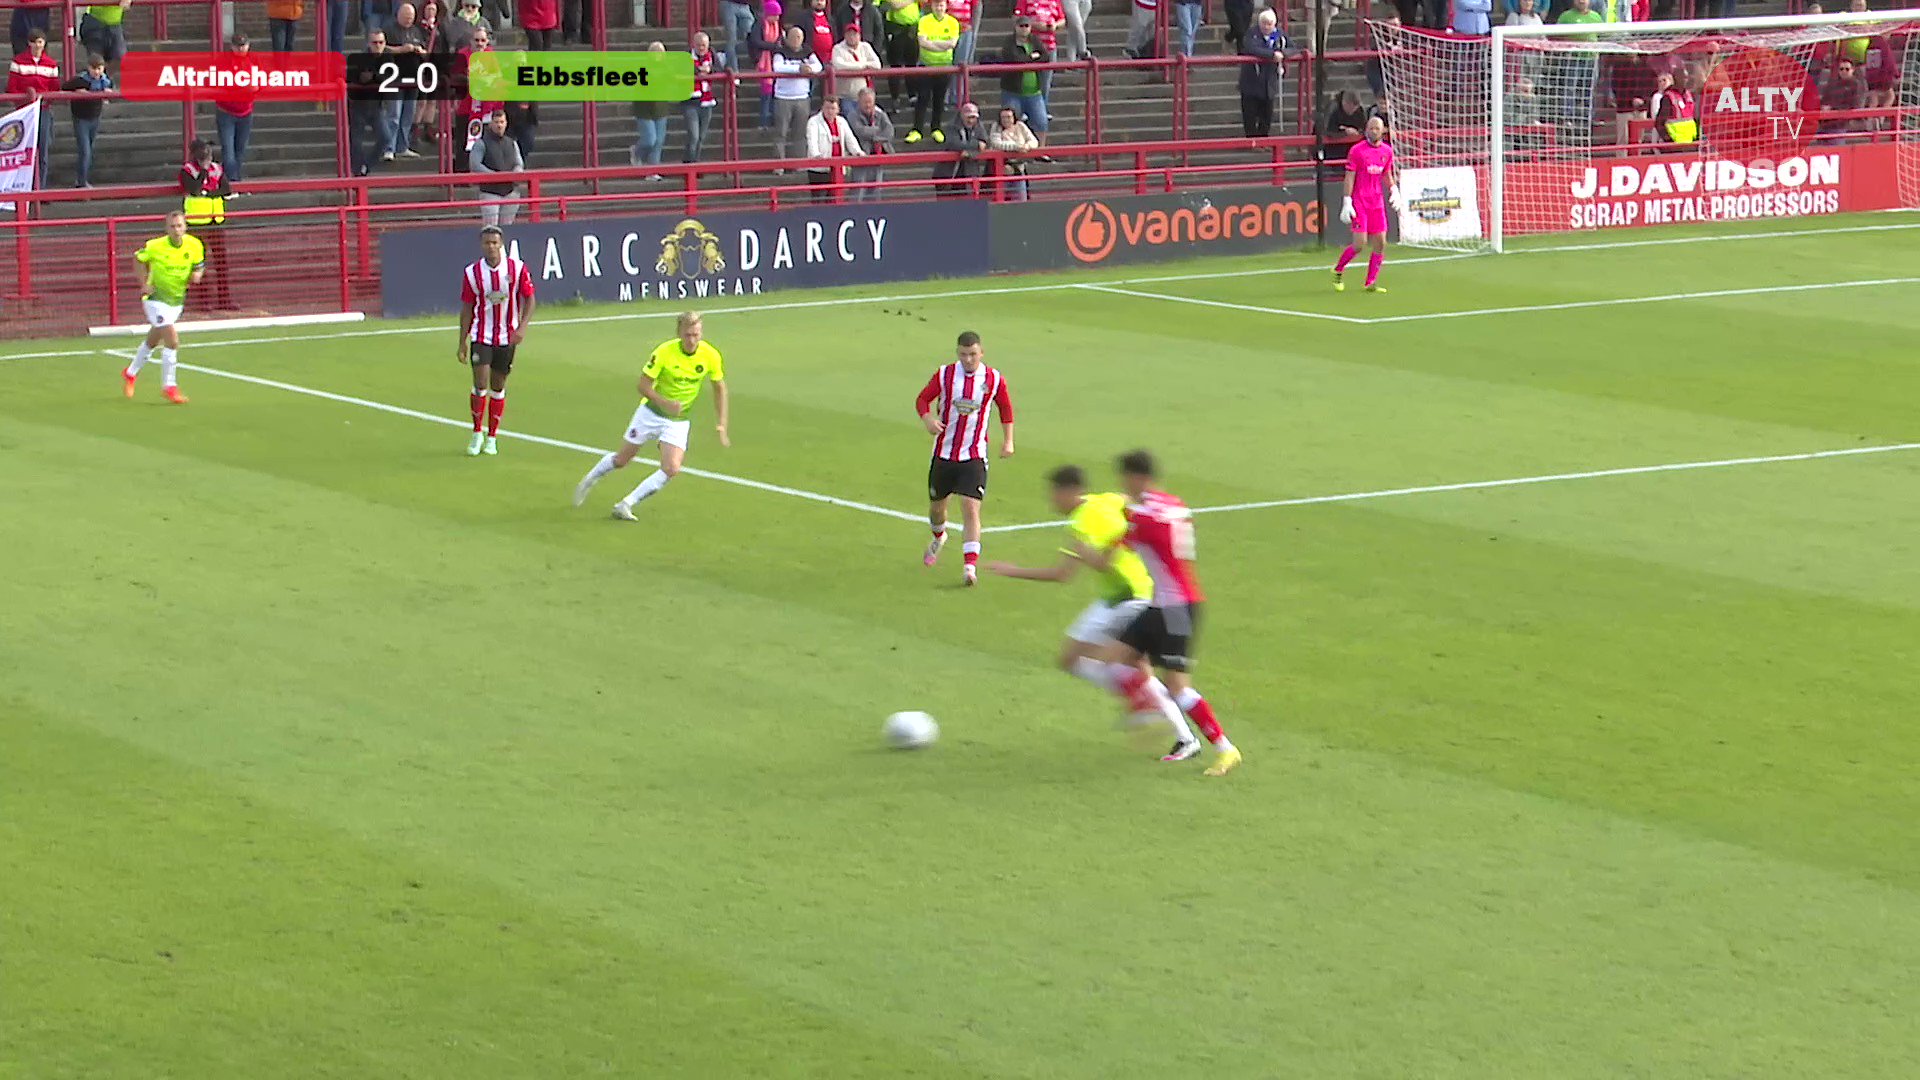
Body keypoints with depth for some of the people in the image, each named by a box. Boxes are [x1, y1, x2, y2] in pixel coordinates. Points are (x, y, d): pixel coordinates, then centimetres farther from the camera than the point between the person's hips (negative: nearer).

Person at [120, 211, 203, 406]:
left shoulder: (194, 245, -10)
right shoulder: (155, 246, -20)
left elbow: (199, 264, 7)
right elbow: (138, 258, -1)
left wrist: (197, 274, -16)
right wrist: (144, 284, -8)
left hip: (177, 300, 5)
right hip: (156, 297, -5)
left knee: (152, 340, 20)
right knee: (172, 340, -17)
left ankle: (131, 373, 42)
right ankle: (169, 386, -6)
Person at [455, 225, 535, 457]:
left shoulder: (518, 268, -6)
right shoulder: (472, 272, -4)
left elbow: (529, 299, 2)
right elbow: (467, 308, 3)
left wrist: (522, 327, -13)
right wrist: (462, 342, 3)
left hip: (507, 337, 1)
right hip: (481, 336, -1)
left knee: (498, 387, 7)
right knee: (480, 384, -11)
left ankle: (492, 437, 19)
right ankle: (477, 433, 7)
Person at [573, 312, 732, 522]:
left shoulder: (711, 356, -14)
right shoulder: (665, 352, -22)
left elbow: (719, 388, 3)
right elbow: (643, 385, -17)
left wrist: (721, 423, -1)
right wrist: (665, 403, -33)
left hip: (679, 421, 2)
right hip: (651, 413, -2)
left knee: (671, 469, -17)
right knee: (622, 459, 9)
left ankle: (626, 505, -6)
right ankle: (589, 480, 40)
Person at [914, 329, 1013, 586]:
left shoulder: (994, 380, -4)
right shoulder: (944, 375, -4)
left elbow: (1006, 408, 12)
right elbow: (923, 399, 4)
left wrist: (1008, 440, 7)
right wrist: (928, 419, -16)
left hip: (974, 457, -2)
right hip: (943, 454, 2)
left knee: (971, 508, -16)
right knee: (936, 506, 15)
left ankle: (970, 566, -17)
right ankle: (939, 538, 50)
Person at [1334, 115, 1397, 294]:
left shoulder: (1387, 151, 8)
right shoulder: (1357, 150, -8)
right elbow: (1349, 177, -8)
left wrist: (1393, 190, 3)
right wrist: (1347, 202, -14)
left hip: (1377, 203, 5)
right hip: (1359, 203, -5)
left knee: (1380, 243, 0)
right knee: (1359, 244, -11)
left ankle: (1371, 282, 9)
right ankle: (1338, 270, 13)